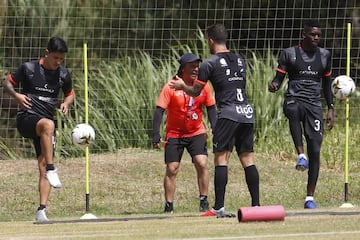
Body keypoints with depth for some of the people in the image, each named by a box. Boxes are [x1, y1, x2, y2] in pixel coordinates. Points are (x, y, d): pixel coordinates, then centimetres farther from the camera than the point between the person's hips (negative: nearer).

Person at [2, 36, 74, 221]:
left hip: (47, 123, 4)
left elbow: (69, 94, 24)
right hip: (26, 118, -4)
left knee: (43, 167, -7)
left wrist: (66, 104, 1)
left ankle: (41, 210, -7)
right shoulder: (29, 68, -2)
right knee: (47, 125, -39)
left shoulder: (63, 74, 8)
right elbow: (7, 82, 8)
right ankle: (51, 169, -40)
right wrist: (16, 95, -13)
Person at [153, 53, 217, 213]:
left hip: (196, 132, 2)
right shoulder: (171, 87, -12)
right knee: (172, 169, -3)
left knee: (202, 164, -14)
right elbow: (160, 110, -13)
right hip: (175, 134, -2)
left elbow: (210, 108, 9)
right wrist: (156, 134, -20)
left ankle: (204, 201, -3)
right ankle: (169, 206, 7)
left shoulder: (203, 86, -2)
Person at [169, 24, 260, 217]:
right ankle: (256, 205, 5)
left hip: (228, 114, -6)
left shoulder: (210, 63, -1)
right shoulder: (239, 61, 17)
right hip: (247, 113, 6)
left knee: (221, 158, -6)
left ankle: (219, 208, -12)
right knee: (248, 159, 9)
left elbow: (195, 91, 5)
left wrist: (182, 86, 26)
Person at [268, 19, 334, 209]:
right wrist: (274, 85, -20)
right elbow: (279, 78, 4)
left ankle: (310, 198, 2)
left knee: (315, 150, -4)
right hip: (294, 99, -3)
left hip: (315, 105, 3)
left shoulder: (324, 56, 13)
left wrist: (330, 109, 15)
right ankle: (300, 154, -41)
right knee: (293, 110, -42)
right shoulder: (289, 54, 3)